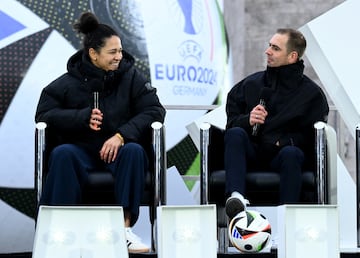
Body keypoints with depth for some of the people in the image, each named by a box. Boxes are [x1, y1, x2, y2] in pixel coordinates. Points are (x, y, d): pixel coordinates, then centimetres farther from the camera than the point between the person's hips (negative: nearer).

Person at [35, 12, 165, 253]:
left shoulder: (131, 77, 2)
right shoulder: (69, 82, 3)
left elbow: (154, 111, -5)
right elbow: (44, 113, 1)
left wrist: (121, 135, -20)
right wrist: (83, 118, -14)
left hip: (118, 149, 0)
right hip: (82, 149, 0)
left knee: (134, 151, -34)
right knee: (62, 154, -33)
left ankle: (125, 227, -33)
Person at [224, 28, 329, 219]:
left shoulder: (311, 93, 8)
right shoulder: (251, 83, 16)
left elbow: (312, 136, 2)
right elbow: (231, 120, 15)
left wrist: (284, 141, -14)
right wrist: (247, 120, -8)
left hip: (283, 151, -2)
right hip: (252, 154, 2)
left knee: (291, 153, -36)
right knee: (235, 134, -29)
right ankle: (236, 196, -50)